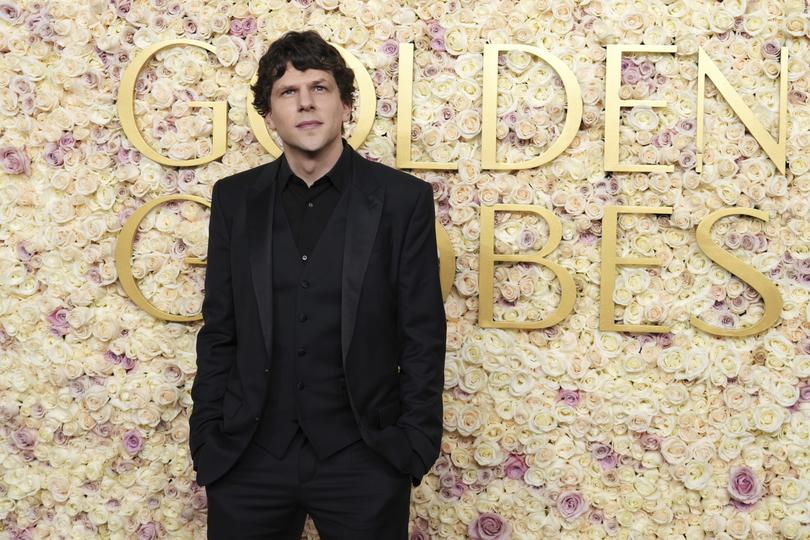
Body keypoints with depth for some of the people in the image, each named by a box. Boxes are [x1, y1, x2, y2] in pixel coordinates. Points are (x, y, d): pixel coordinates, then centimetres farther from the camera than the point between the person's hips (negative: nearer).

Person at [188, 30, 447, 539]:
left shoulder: (402, 198, -3)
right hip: (248, 458, 2)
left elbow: (423, 337, -2)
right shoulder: (235, 198, 4)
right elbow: (219, 332, 7)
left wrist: (417, 444, -6)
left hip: (363, 459, -2)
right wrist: (206, 438, 4)